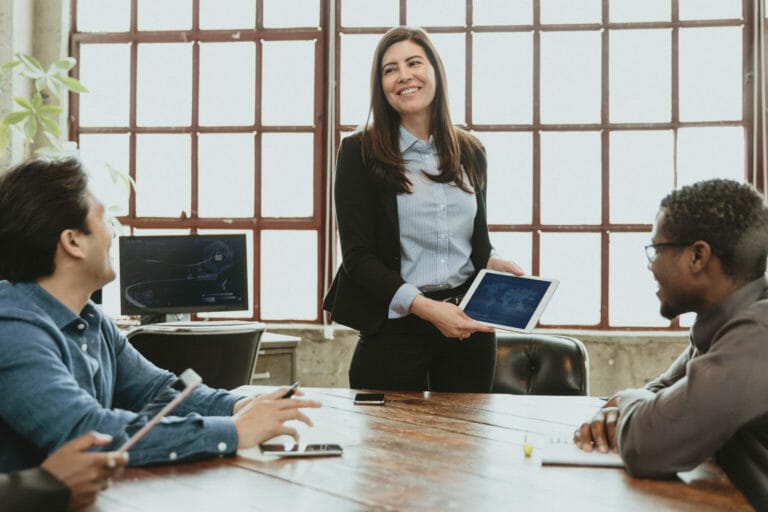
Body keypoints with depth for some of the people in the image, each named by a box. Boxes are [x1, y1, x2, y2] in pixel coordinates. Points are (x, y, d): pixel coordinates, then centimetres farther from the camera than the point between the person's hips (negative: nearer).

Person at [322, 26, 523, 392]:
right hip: (394, 327, -4)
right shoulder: (359, 152, -5)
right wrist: (425, 307, -20)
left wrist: (492, 264, -3)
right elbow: (357, 255, -10)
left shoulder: (469, 152, 8)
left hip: (467, 326, 4)